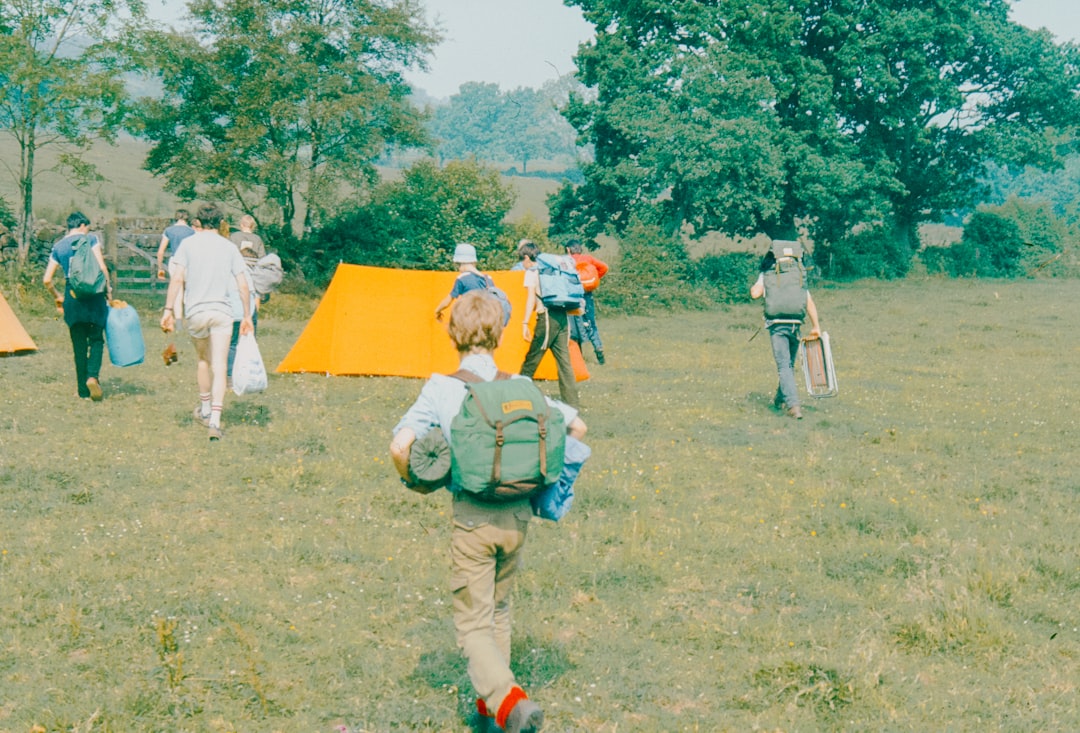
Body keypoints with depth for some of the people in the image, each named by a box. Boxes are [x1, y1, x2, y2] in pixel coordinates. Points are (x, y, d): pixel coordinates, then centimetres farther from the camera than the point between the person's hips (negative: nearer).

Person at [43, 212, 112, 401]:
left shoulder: (58, 247, 10)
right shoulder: (89, 239, 1)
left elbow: (47, 279, 8)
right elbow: (101, 267, -9)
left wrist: (57, 296, 23)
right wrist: (108, 289, 1)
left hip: (72, 298, 3)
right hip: (93, 295, -3)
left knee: (79, 345, 8)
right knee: (96, 339, 6)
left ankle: (83, 390, 8)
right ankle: (93, 375, -19)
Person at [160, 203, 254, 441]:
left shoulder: (189, 244, 3)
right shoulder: (229, 247, 8)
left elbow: (177, 279, -7)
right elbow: (243, 286, 6)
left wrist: (168, 309, -6)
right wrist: (247, 316, 13)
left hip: (195, 312, 0)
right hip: (222, 312, 0)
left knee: (202, 360, 22)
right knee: (219, 367, -2)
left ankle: (205, 409, 35)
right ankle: (215, 420, -14)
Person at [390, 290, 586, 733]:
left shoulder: (440, 389, -9)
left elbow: (400, 446, -19)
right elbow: (576, 427, 5)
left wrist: (414, 482, 1)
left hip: (472, 518, -3)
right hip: (519, 516, 4)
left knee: (472, 622, 5)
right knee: (499, 610, 24)